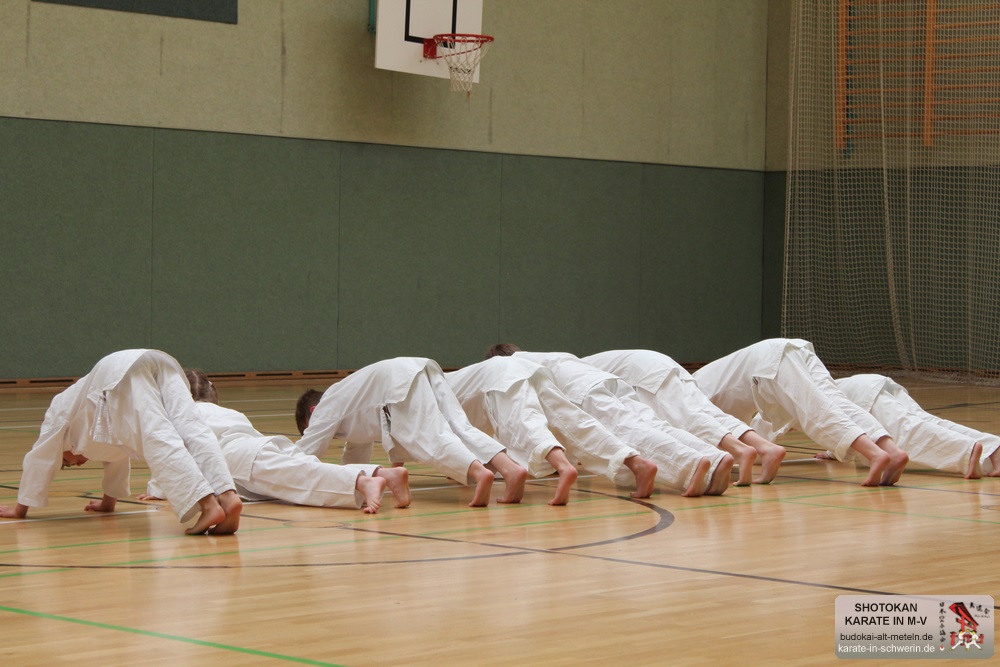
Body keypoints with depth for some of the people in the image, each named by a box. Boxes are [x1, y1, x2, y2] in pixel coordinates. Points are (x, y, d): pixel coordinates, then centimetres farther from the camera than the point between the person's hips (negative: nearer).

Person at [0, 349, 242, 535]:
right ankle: (227, 496, -40)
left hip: (122, 374, -6)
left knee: (161, 442, -22)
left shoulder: (59, 413, 34)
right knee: (192, 432, -14)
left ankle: (208, 505, -44)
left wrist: (20, 509, 44)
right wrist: (108, 503, 68)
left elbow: (39, 459, 36)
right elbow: (116, 458, 57)